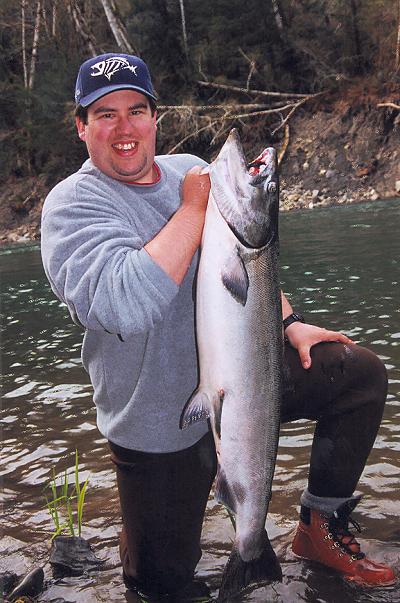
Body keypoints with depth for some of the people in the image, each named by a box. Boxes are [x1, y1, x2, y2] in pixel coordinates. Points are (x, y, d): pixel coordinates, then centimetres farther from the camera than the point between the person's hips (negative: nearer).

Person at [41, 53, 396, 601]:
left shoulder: (190, 169, 4)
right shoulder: (73, 203, -16)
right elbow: (125, 306, -34)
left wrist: (289, 323, 6)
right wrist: (196, 207, -26)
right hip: (161, 419, -5)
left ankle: (321, 526, 15)